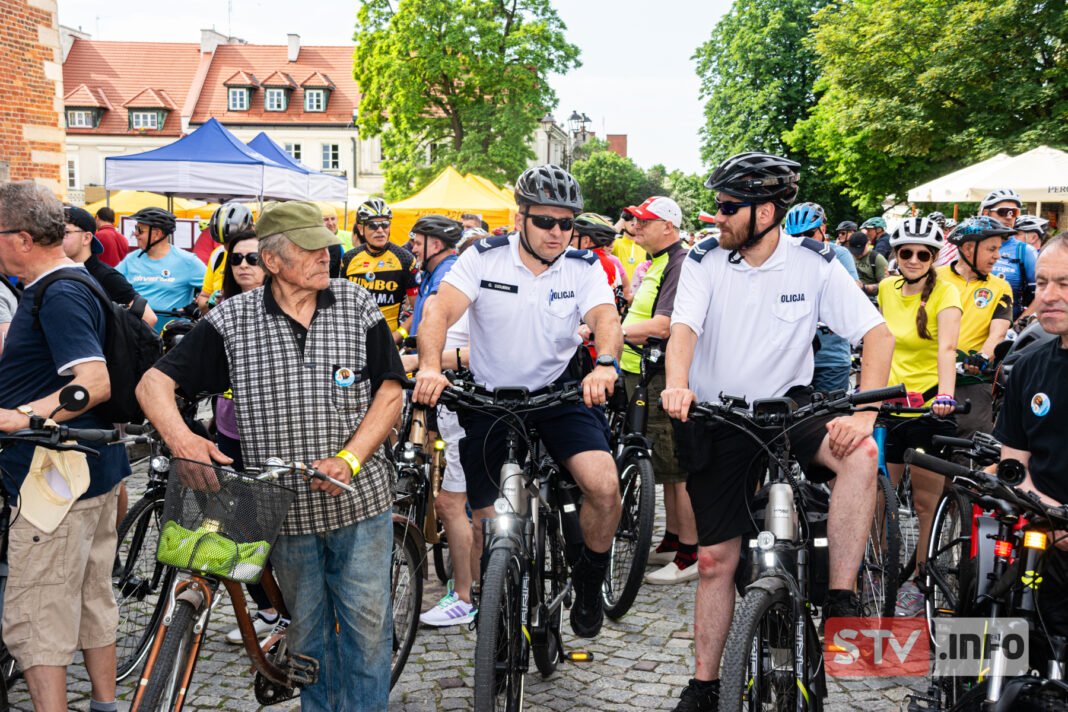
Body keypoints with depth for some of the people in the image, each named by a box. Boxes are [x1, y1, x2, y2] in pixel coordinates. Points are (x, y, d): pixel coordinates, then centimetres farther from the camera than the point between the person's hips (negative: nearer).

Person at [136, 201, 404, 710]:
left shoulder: (358, 306, -2)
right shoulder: (231, 320, -5)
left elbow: (390, 392, -1)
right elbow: (154, 383, -4)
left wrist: (349, 459, -15)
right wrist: (181, 438, -25)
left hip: (359, 498, 0)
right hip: (286, 507, 0)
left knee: (367, 624, 5)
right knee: (306, 629, 15)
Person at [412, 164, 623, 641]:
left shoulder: (584, 268, -6)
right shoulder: (484, 258, -10)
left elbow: (606, 319, -21)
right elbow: (440, 310, -22)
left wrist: (605, 363, -44)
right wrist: (430, 367, -41)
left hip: (559, 392, 0)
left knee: (605, 485, -21)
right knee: (487, 521, 5)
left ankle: (589, 583, 6)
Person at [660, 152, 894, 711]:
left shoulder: (814, 263, -8)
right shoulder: (705, 260, -6)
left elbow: (878, 334, -12)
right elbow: (683, 327, -20)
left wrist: (863, 414, -27)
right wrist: (677, 385, -42)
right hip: (715, 419, 1)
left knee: (861, 454, -32)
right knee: (715, 559, 4)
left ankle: (840, 605, -23)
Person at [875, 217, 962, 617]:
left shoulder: (944, 293, -9)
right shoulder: (887, 289, 7)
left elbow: (947, 347, -23)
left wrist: (945, 394, -38)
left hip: (930, 407, -4)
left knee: (927, 502, 3)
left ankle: (918, 583, 16)